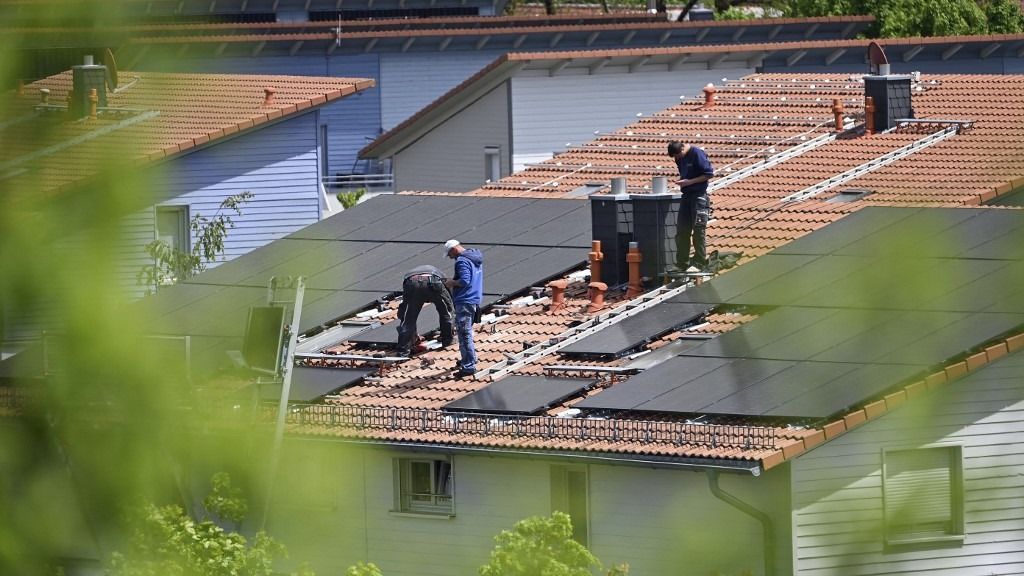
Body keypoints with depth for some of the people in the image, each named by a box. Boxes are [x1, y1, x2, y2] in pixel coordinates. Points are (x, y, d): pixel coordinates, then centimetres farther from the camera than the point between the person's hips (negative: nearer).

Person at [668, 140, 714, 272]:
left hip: (698, 195, -8)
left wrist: (689, 182, -17)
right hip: (686, 196, 8)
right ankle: (682, 264, 11)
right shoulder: (680, 158, 10)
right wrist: (681, 180, 6)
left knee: (698, 230, -6)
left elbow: (709, 174, -13)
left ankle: (700, 263, -2)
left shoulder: (697, 154, -13)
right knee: (682, 231, 6)